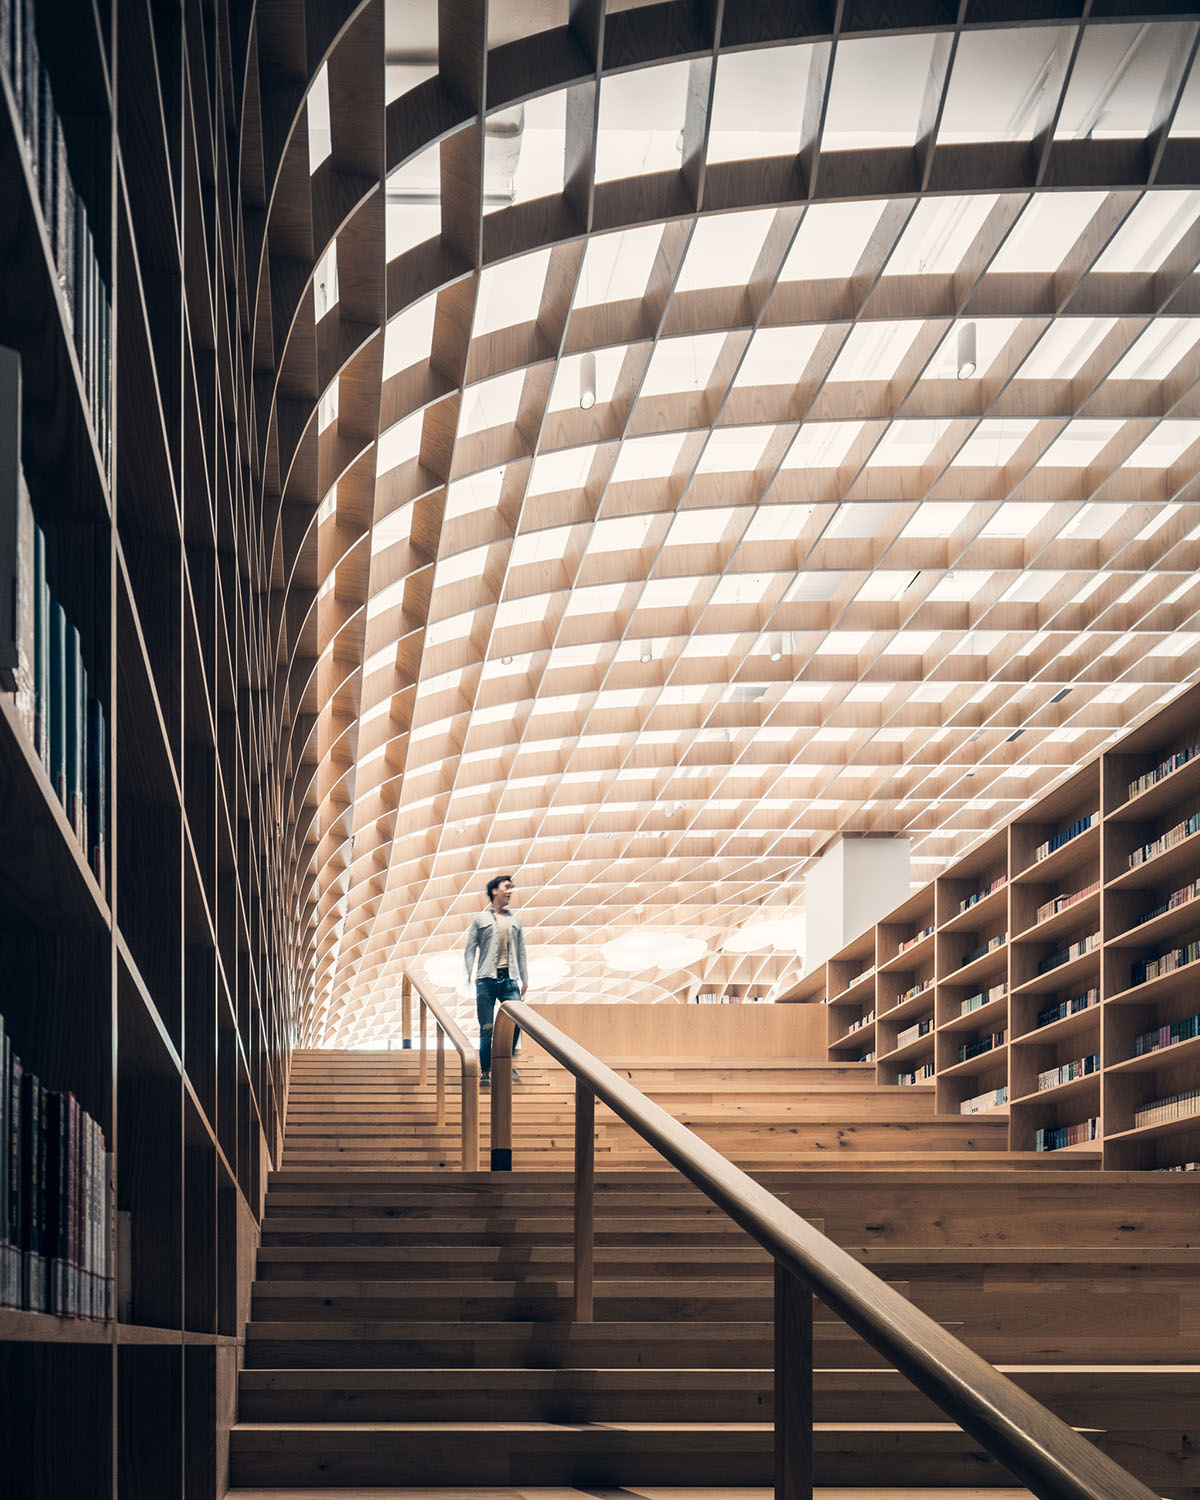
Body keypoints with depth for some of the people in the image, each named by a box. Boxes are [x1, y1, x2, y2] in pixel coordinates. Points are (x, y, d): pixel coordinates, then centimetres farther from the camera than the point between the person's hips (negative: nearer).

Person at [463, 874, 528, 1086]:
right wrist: (469, 973, -6)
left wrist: (524, 979, 15)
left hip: (509, 980, 3)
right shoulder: (481, 919, 7)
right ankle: (485, 1071, 5)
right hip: (487, 979, -3)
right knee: (487, 1028, -3)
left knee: (516, 1023, -10)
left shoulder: (515, 920, 16)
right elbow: (470, 949, 6)